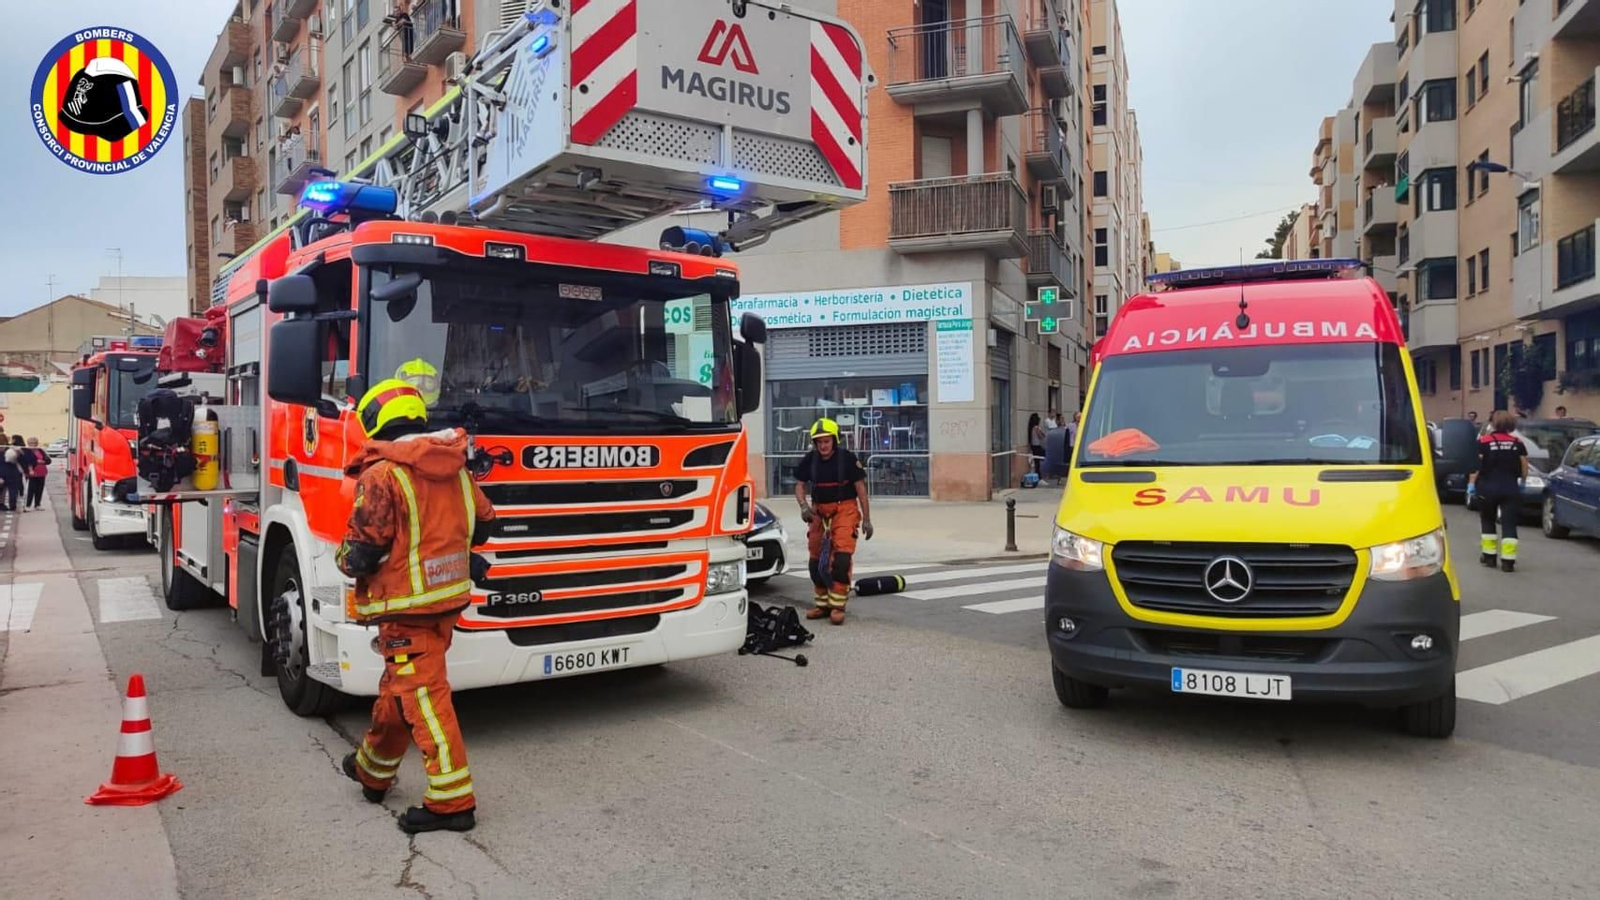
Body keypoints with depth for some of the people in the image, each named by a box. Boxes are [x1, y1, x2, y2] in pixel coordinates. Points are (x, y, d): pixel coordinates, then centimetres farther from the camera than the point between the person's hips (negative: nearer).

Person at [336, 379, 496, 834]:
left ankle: (452, 800, -2)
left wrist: (343, 557, 8)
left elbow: (361, 554, -15)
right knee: (398, 686, 22)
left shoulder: (382, 473, -15)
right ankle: (372, 771, 39)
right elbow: (482, 522, 18)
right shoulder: (455, 467, 6)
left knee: (422, 696, -4)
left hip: (407, 605, -8)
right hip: (448, 596, 8)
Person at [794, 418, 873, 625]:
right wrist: (804, 505, -13)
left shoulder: (847, 458, -11)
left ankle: (837, 606, -11)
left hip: (844, 509, -4)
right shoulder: (810, 460, -2)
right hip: (819, 510, 4)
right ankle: (822, 603, 22)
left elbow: (860, 488, -4)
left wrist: (867, 519, -4)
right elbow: (799, 485, 8)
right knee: (817, 559, 7)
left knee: (842, 557, -17)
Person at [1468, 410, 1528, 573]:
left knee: (1487, 521, 17)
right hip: (1510, 488, 1)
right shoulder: (1517, 442, 4)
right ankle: (1508, 561, -6)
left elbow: (1476, 465, -11)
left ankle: (1489, 555, 19)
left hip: (1488, 488, -1)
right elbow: (1524, 466, 6)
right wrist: (1522, 482, 21)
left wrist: (1471, 483, -5)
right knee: (1509, 524, 0)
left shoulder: (1483, 442, -5)